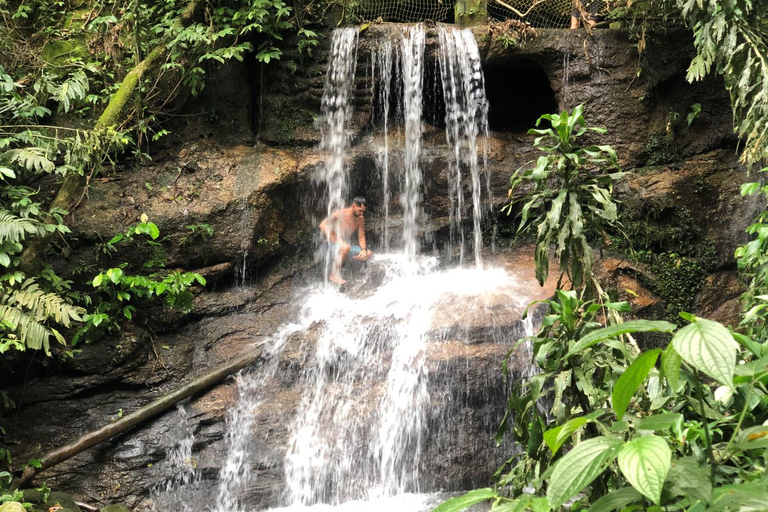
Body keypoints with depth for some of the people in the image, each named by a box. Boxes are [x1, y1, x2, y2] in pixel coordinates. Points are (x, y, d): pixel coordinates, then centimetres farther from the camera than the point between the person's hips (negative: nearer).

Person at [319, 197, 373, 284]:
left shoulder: (360, 218, 2)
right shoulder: (340, 214, -16)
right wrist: (336, 240, -29)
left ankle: (341, 259, 1)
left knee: (368, 253, -8)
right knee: (345, 247, -40)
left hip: (346, 245, 7)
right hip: (332, 245, -7)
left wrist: (364, 249, -16)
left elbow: (361, 237, 5)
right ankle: (334, 274, -26)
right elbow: (323, 225, -21)